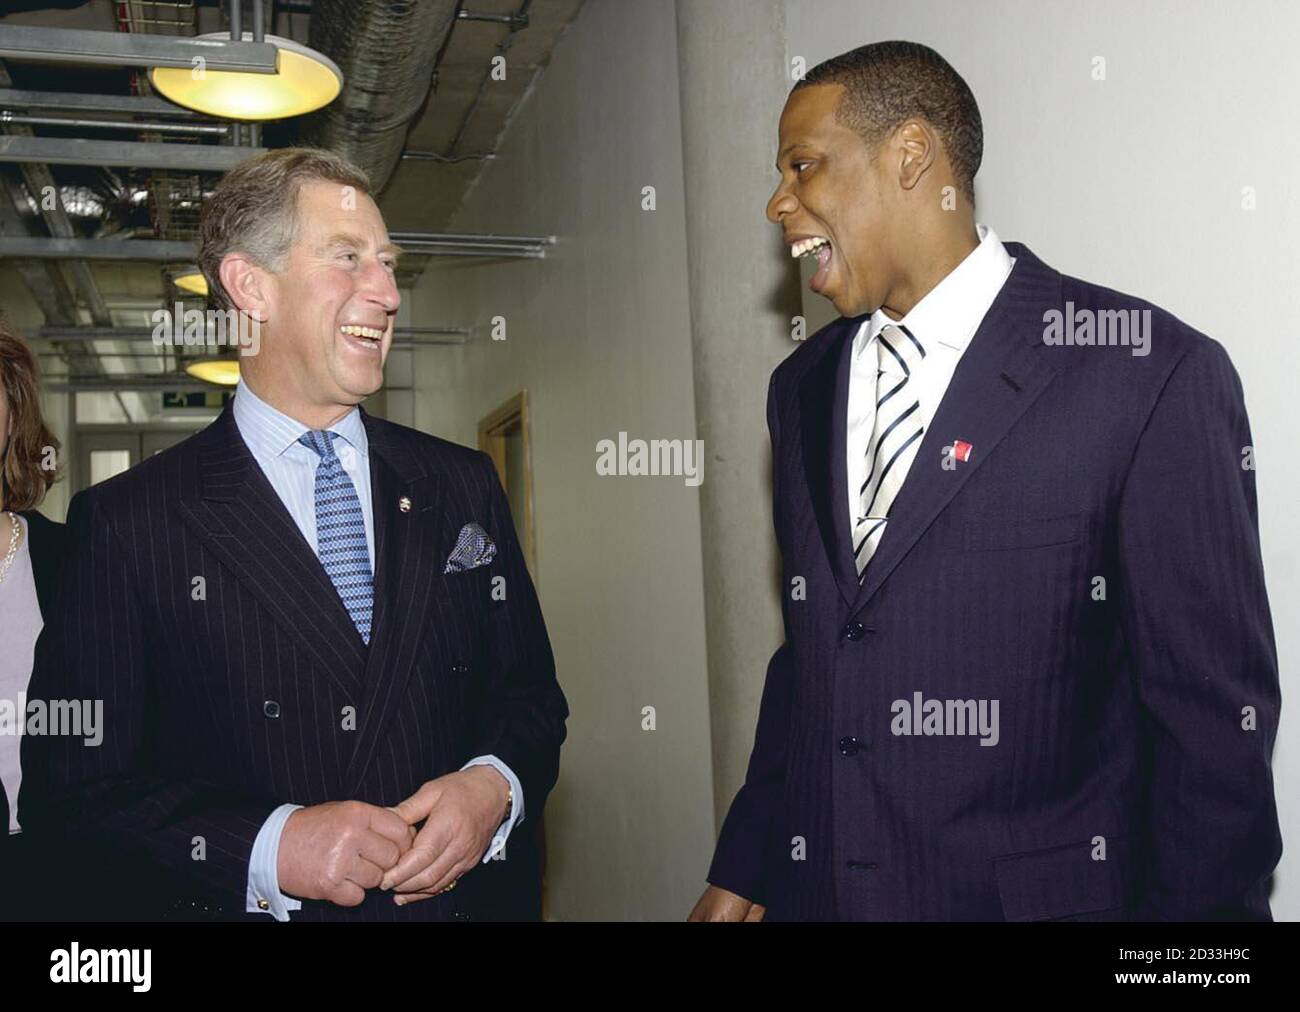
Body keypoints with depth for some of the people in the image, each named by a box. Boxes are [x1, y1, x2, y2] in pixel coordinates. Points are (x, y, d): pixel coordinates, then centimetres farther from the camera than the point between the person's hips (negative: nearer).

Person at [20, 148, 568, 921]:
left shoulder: (464, 487, 1)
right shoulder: (126, 524, -9)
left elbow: (531, 693, 5)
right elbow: (72, 789, -10)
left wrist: (495, 785, -14)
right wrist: (269, 847, -22)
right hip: (257, 904, -3)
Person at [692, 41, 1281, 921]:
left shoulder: (1152, 374, -13)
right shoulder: (802, 388, 5)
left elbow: (1214, 716, -11)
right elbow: (809, 651, 10)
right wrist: (745, 866, 8)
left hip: (1038, 893, -4)